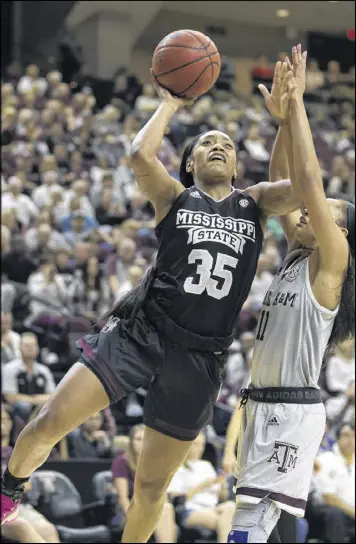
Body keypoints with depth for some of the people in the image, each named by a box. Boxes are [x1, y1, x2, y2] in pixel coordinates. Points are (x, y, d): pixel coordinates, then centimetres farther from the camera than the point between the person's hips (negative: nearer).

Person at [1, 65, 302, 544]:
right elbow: (140, 154, -15)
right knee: (47, 425, -12)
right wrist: (170, 105, 0)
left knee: (151, 487, 8)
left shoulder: (256, 203, 12)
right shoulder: (175, 197, 5)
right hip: (137, 334, -2)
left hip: (198, 358, 2)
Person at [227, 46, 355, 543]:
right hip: (263, 404, 9)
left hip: (293, 410, -9)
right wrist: (282, 117, 5)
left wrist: (297, 103, -13)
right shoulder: (298, 255, 14)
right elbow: (280, 186, 14)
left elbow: (308, 181, -16)